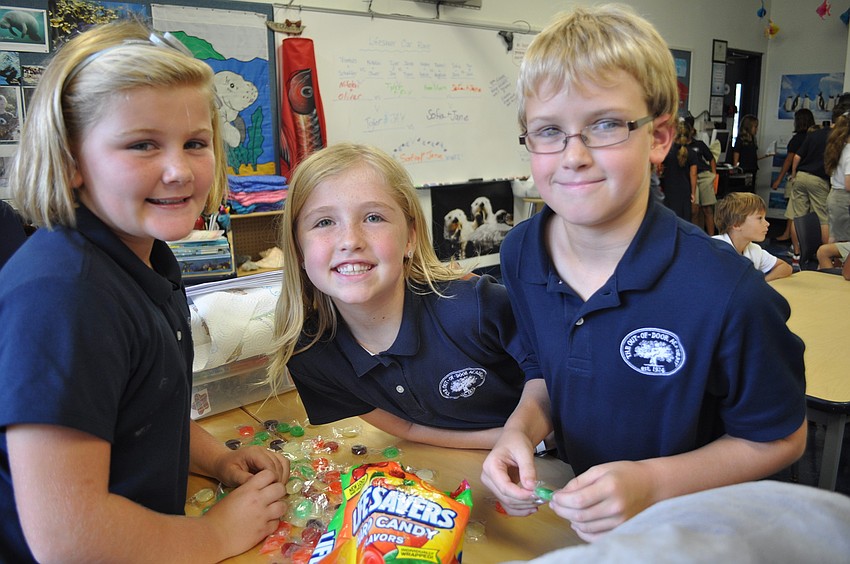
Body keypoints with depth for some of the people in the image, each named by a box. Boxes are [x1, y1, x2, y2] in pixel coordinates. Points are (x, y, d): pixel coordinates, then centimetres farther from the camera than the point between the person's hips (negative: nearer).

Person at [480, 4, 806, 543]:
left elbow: (779, 439, -11)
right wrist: (521, 430, -14)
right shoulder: (521, 253, -10)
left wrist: (651, 484, -21)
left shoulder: (725, 292, -25)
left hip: (694, 526, -2)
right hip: (568, 504, 3)